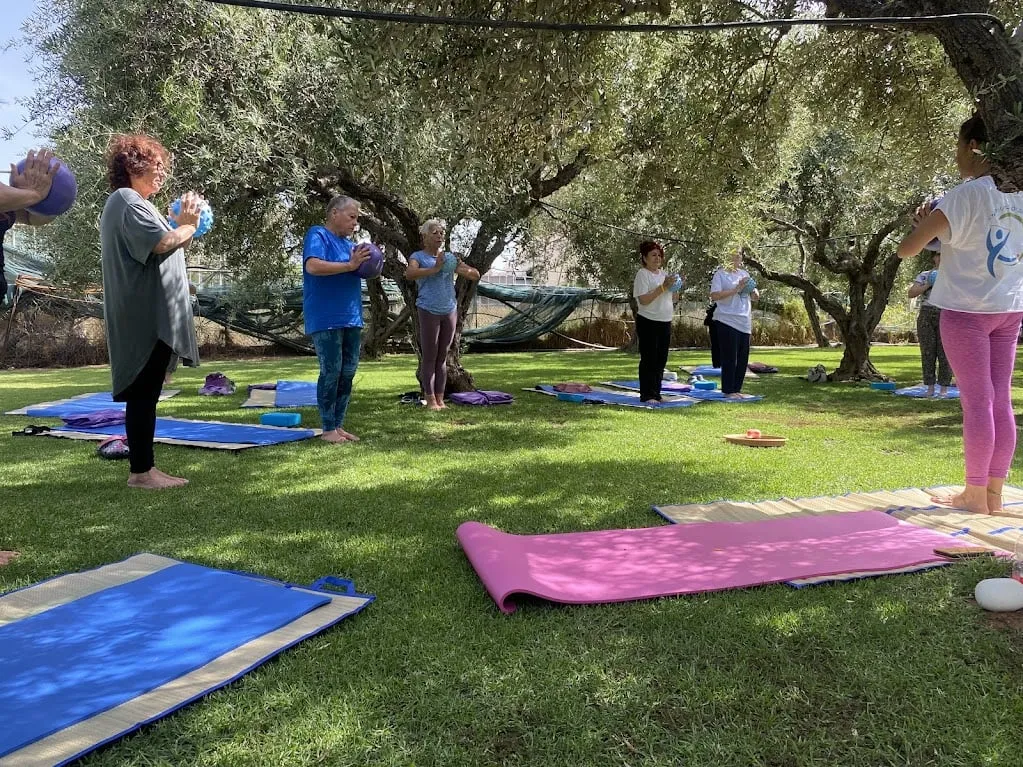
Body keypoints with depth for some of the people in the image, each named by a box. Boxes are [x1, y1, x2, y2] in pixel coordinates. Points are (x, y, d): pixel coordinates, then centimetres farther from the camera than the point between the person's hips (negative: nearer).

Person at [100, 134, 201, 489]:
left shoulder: (127, 203, 24)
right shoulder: (129, 201, -10)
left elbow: (155, 248, 22)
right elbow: (163, 243, -22)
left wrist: (183, 224, 10)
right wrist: (188, 224, -3)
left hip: (149, 316, 11)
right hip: (147, 317, -11)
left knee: (145, 393, 11)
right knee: (143, 394, -8)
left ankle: (143, 467, 16)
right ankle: (141, 471, -3)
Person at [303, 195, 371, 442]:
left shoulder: (348, 242, 19)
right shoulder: (318, 235, -6)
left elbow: (357, 272, 25)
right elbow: (313, 266, -22)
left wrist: (364, 262, 4)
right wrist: (350, 265, -21)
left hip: (351, 318, 8)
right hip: (326, 319, -8)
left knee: (348, 372, 7)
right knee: (331, 372, -7)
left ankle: (339, 425, 15)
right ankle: (328, 429, 0)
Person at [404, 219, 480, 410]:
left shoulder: (450, 257, 12)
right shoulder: (418, 257, 0)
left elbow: (475, 275, 10)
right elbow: (409, 274, -21)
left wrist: (463, 269, -12)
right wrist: (434, 269, -29)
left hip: (450, 311, 5)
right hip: (429, 311, -5)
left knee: (442, 358, 9)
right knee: (429, 357, -2)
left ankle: (440, 399, 14)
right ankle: (430, 400, 2)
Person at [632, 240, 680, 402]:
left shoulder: (664, 274, 14)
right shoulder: (642, 274, -8)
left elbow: (674, 299, 18)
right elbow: (643, 300, -19)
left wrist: (675, 287, -2)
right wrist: (663, 287, -21)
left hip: (665, 322, 7)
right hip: (648, 322, -7)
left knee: (661, 360, 9)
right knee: (649, 359, -4)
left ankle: (656, 394, 17)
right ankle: (647, 395, 0)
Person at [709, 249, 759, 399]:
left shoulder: (745, 274, 17)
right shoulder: (720, 274, -3)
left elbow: (755, 297, 22)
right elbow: (714, 296, -15)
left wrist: (753, 290, -2)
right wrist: (736, 289, -17)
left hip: (744, 323, 7)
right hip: (727, 321, -7)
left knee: (743, 358, 8)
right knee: (730, 358, -5)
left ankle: (736, 389, 17)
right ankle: (728, 391, 3)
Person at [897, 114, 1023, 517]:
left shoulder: (965, 195, -14)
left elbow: (906, 250, -16)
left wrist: (924, 222, 3)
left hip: (967, 309, -6)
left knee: (977, 402, -2)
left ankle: (975, 495, 6)